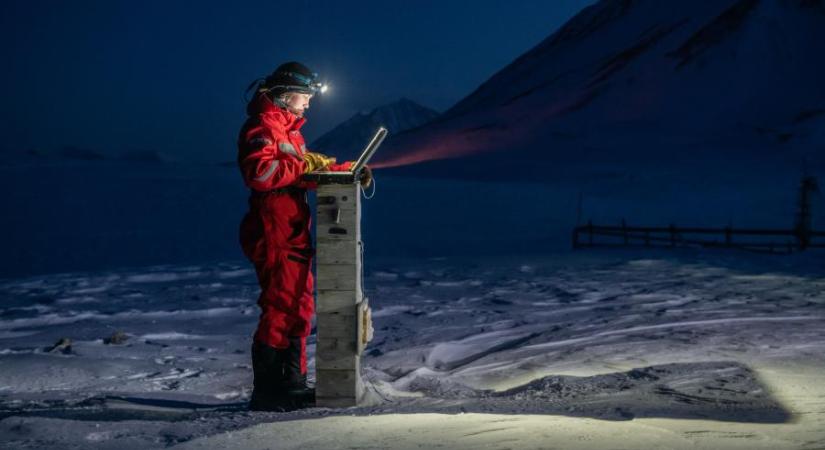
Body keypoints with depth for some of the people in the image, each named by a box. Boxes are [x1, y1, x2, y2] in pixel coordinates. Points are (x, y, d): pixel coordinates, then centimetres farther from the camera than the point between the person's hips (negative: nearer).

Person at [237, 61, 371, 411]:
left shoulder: (288, 129, 22)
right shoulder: (262, 126, -10)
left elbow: (309, 172, 23)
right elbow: (259, 172, -26)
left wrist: (347, 171, 12)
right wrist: (304, 164, -20)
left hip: (293, 235, 11)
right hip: (273, 234, -11)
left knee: (298, 307, 14)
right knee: (280, 307, -10)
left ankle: (291, 382, 23)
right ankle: (266, 391, -5)